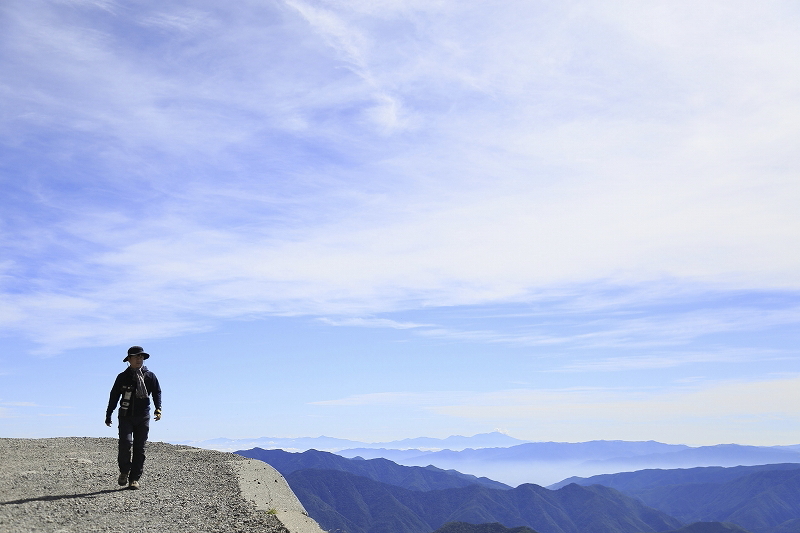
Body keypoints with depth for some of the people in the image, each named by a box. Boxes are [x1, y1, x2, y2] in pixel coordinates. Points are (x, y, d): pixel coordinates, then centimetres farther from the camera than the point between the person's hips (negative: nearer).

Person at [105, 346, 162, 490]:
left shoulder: (149, 376, 7)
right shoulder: (123, 377, 5)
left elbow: (157, 392, 10)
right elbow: (114, 397, 11)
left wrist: (158, 409, -7)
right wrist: (108, 416, 12)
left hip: (143, 417, 1)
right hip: (126, 416, -1)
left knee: (140, 448, 0)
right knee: (125, 442, -16)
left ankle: (134, 479, 7)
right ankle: (124, 472, 7)